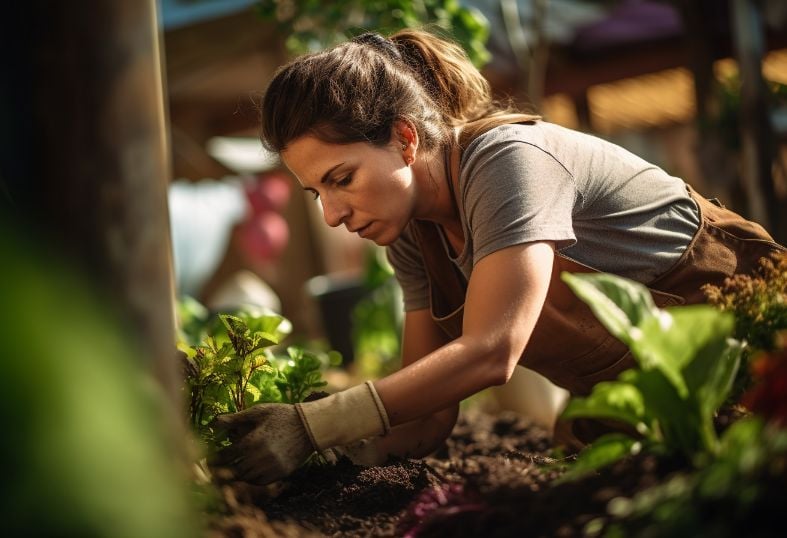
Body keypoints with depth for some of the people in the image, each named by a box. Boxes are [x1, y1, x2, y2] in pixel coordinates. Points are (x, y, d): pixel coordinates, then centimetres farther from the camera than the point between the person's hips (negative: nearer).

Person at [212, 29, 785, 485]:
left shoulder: (507, 159, -25)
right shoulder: (413, 232, -1)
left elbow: (487, 354, -35)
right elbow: (430, 417, -4)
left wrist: (314, 426, -36)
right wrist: (329, 438, -22)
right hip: (629, 394, 7)